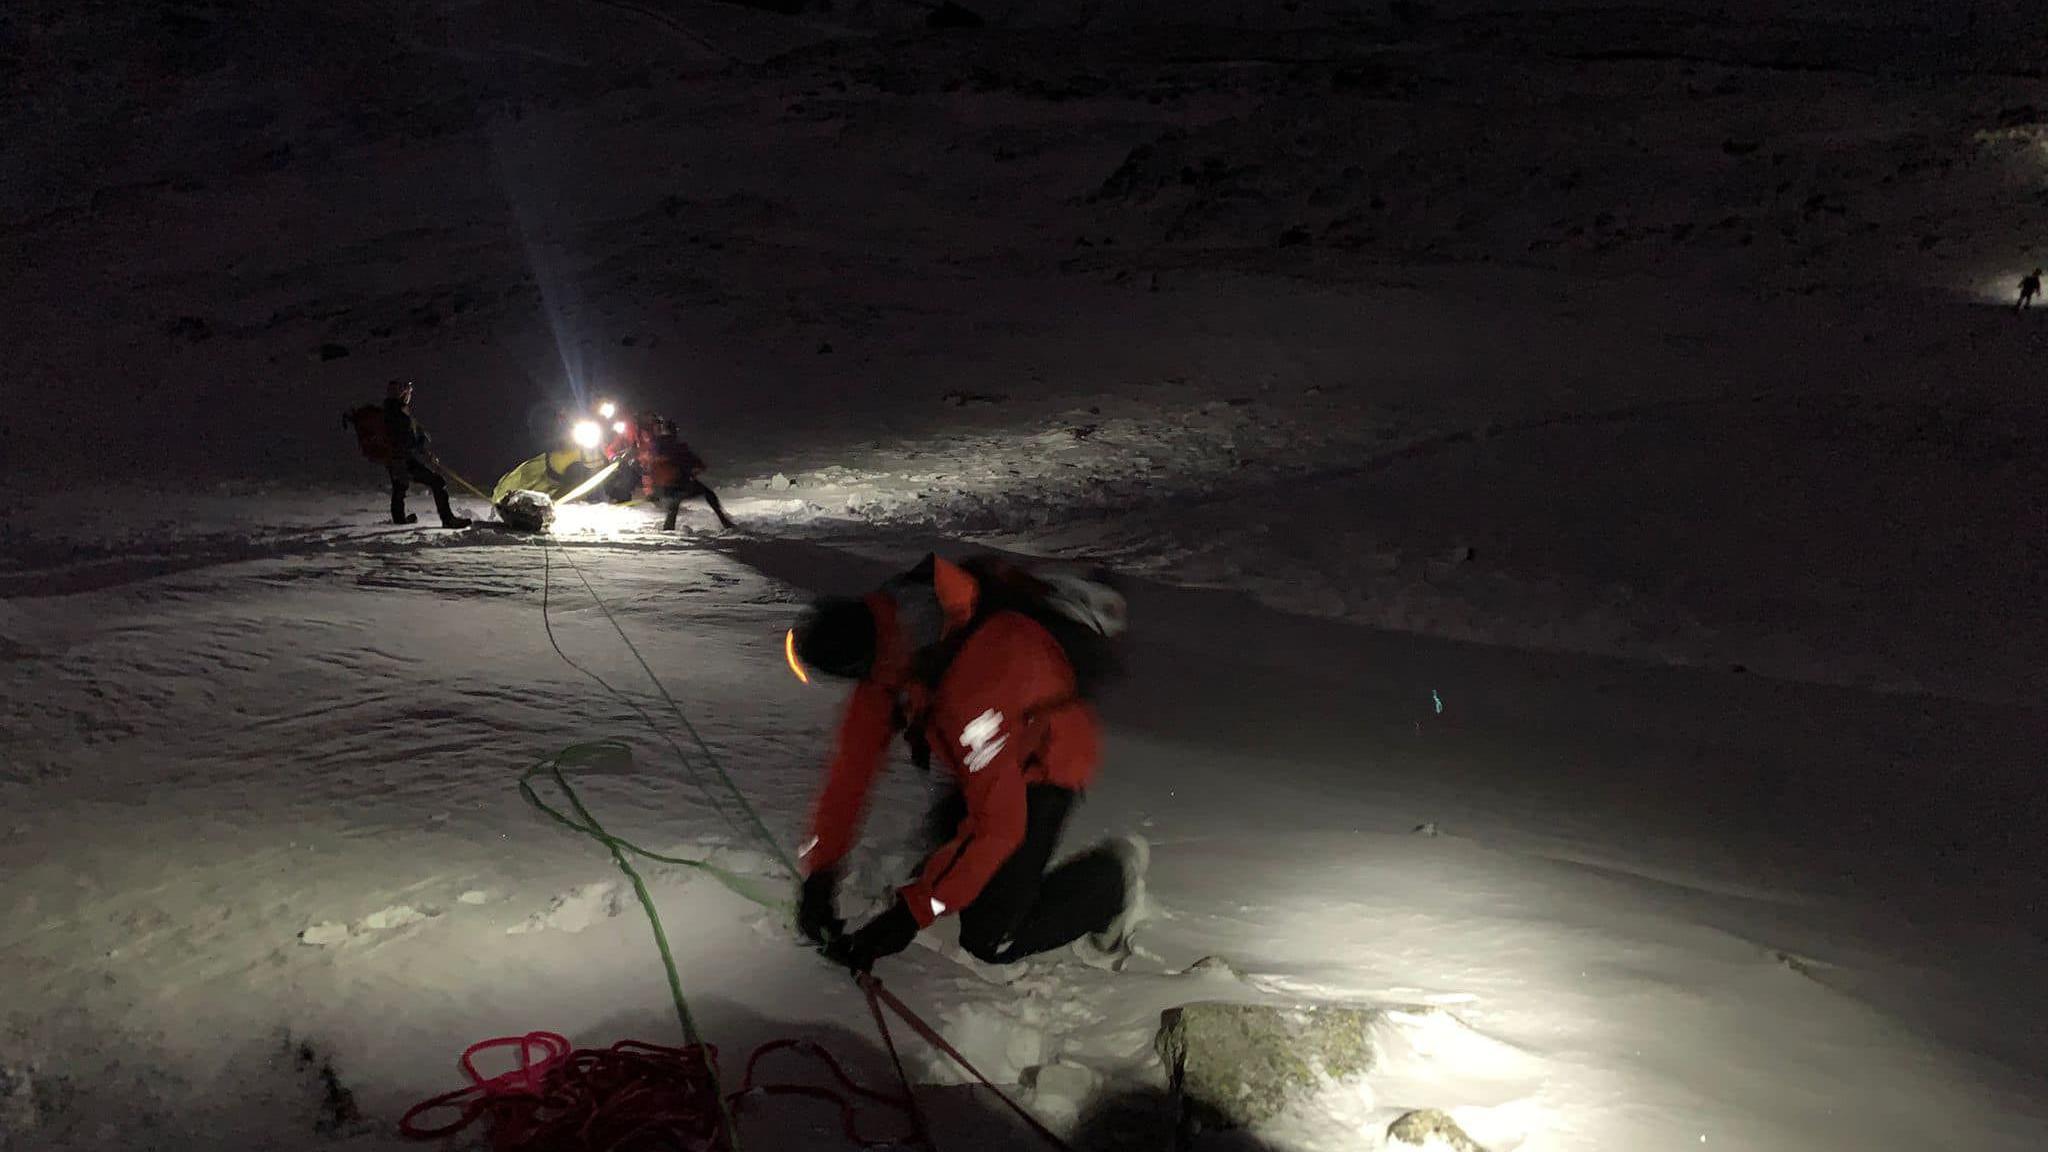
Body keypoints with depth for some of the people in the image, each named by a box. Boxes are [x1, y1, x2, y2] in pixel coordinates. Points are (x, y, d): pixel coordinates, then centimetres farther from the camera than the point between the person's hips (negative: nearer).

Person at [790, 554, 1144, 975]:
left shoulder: (970, 693, -42)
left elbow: (997, 825, -34)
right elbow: (854, 759, -12)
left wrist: (910, 913, -31)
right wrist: (819, 870, -11)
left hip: (1046, 763, -8)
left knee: (991, 941, -9)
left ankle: (1112, 880, 9)